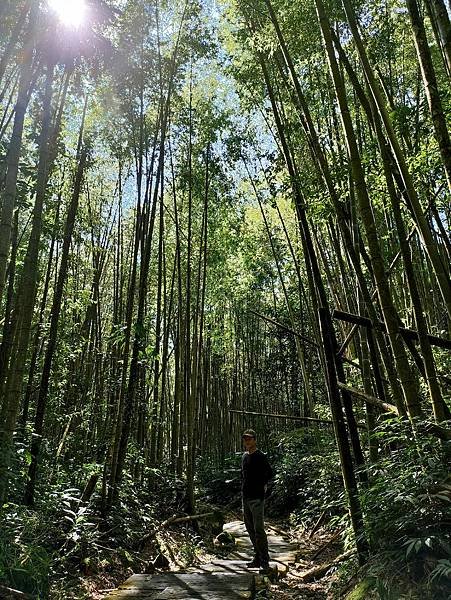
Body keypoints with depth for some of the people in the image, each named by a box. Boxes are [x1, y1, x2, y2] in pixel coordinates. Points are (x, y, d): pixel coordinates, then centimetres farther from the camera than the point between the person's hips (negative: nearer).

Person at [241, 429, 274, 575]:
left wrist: (260, 485, -2)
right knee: (250, 529, 14)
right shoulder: (244, 456, 13)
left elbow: (270, 474, -11)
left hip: (257, 498, -8)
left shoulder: (260, 456, -10)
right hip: (246, 497, 8)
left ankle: (265, 563, -2)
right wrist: (244, 488, 13)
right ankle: (257, 558, 25)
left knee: (258, 530, -9)